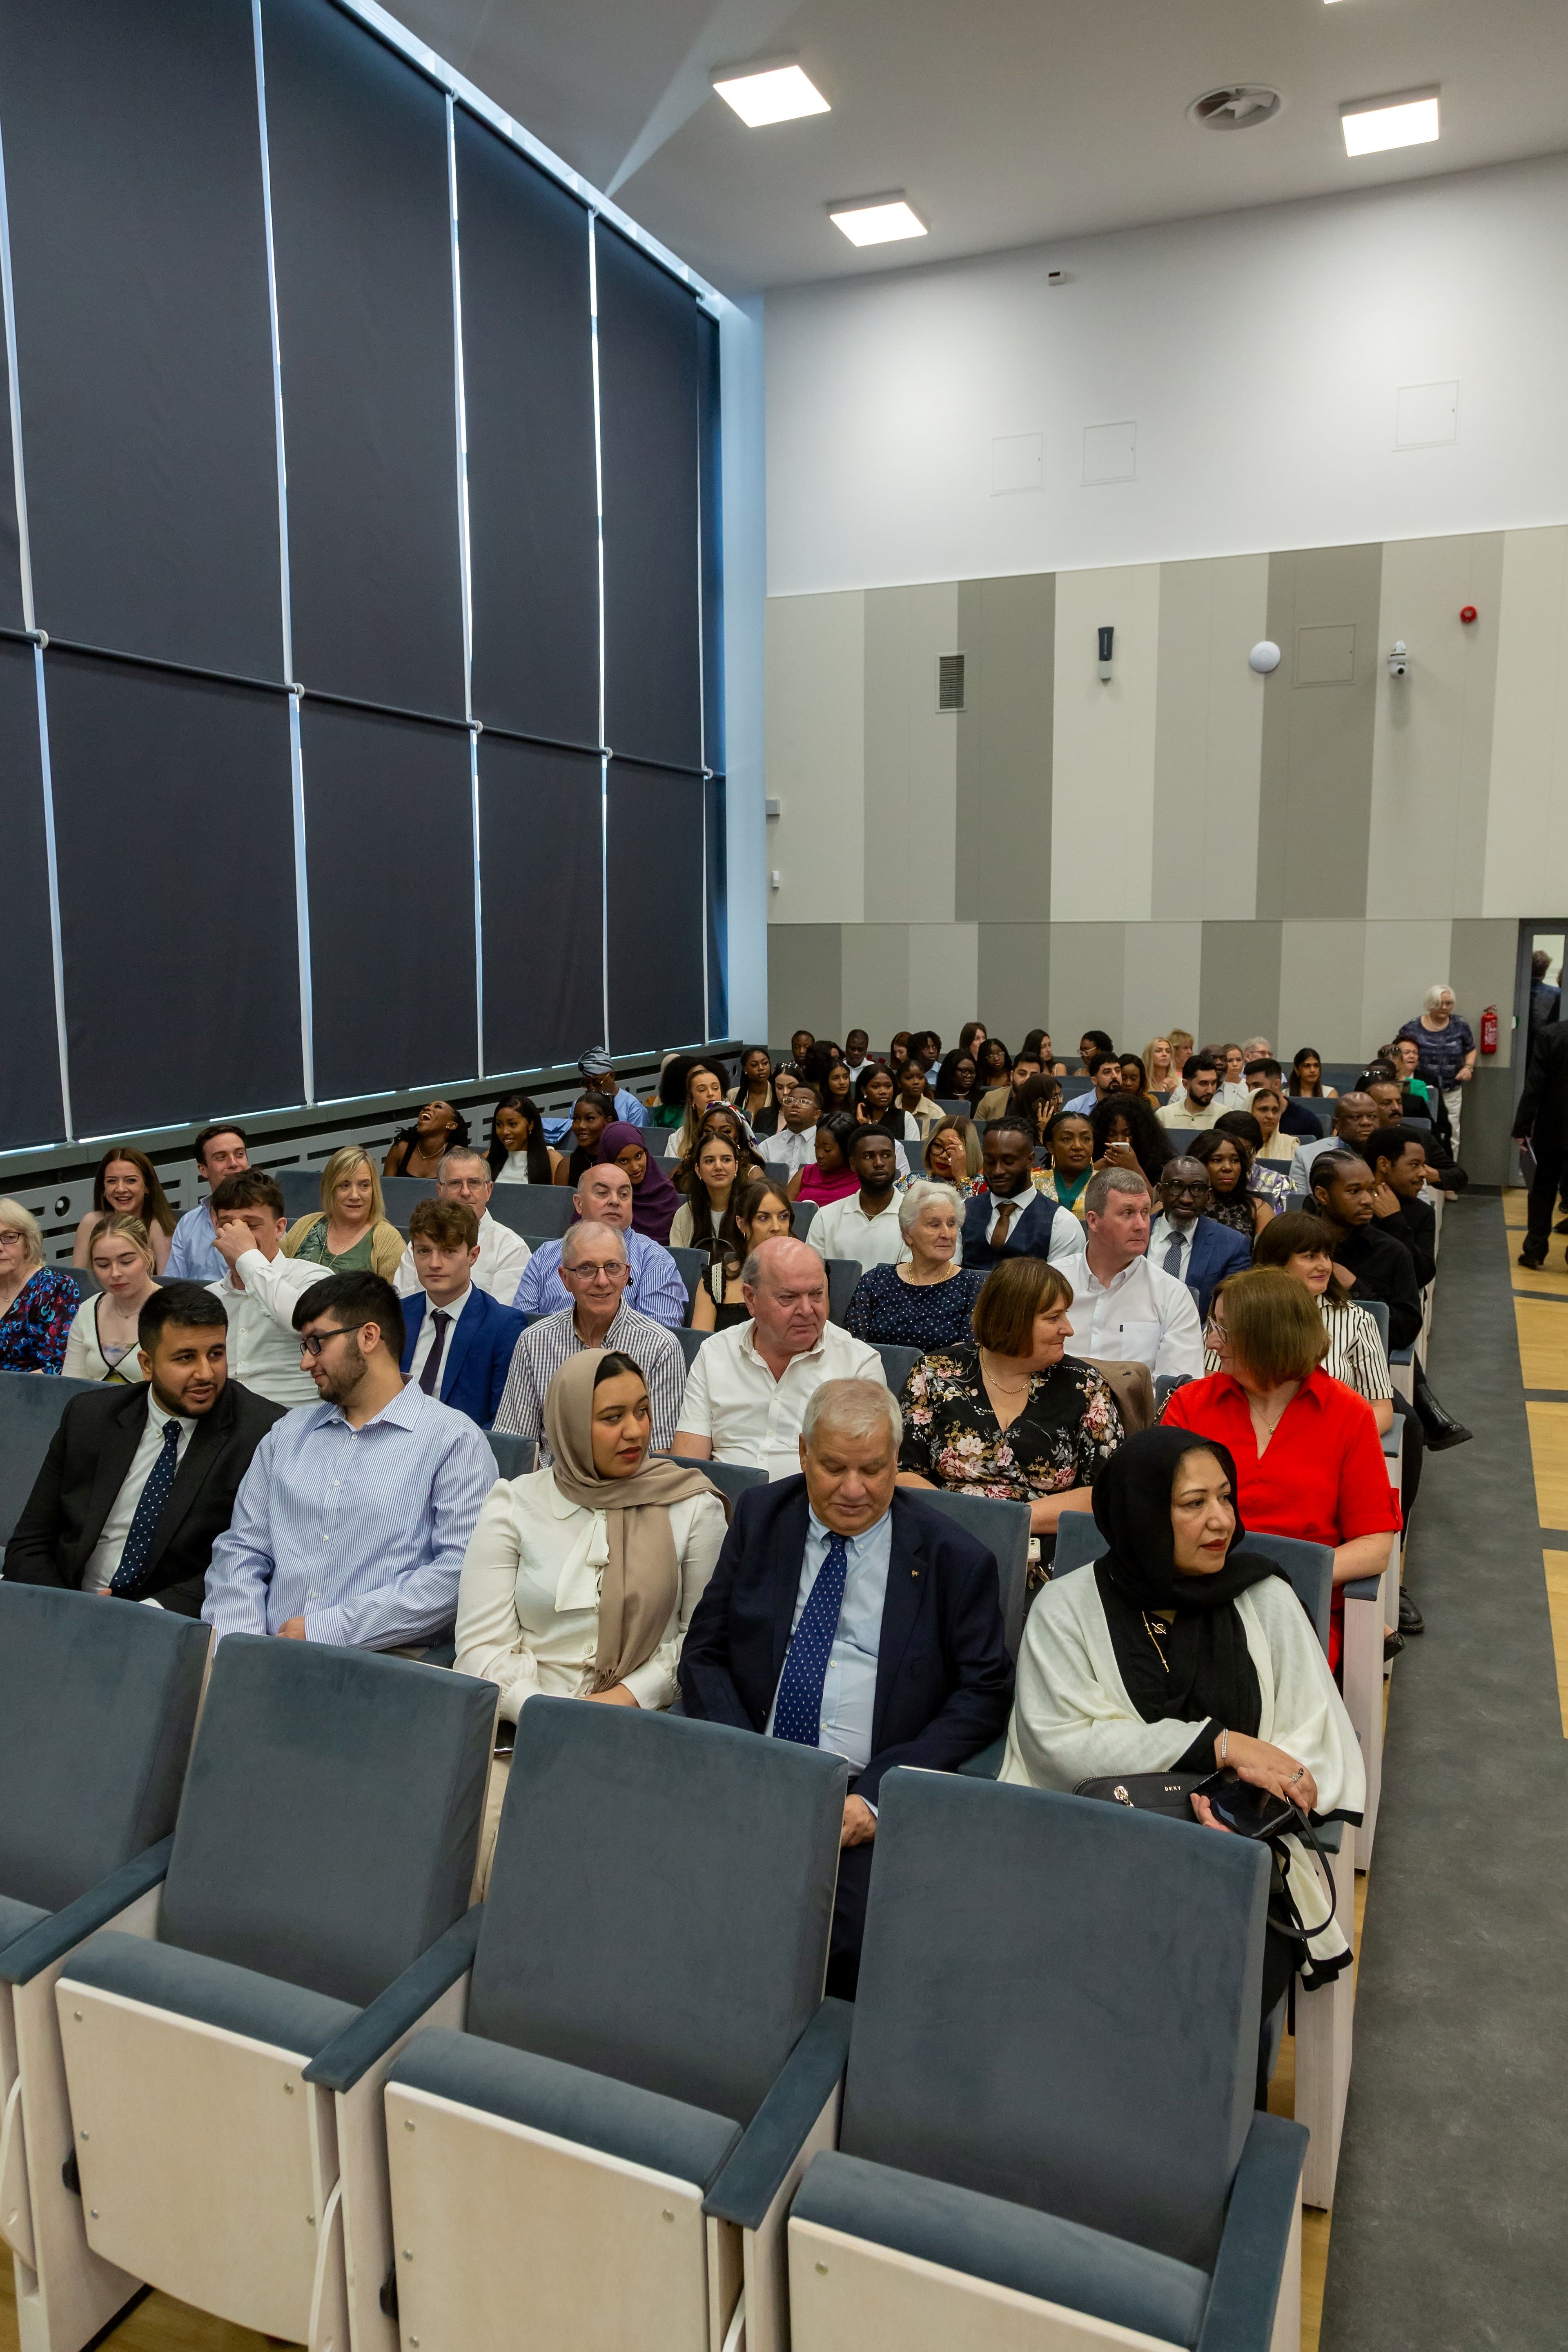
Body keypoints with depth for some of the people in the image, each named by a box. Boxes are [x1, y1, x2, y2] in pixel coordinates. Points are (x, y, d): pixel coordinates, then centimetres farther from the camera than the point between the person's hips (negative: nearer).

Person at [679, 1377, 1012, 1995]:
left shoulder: (954, 1559, 2)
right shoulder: (759, 1517, 9)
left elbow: (985, 1692, 1)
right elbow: (703, 1654, 8)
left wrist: (877, 1795, -11)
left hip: (874, 1800, -2)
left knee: (857, 1932, -28)